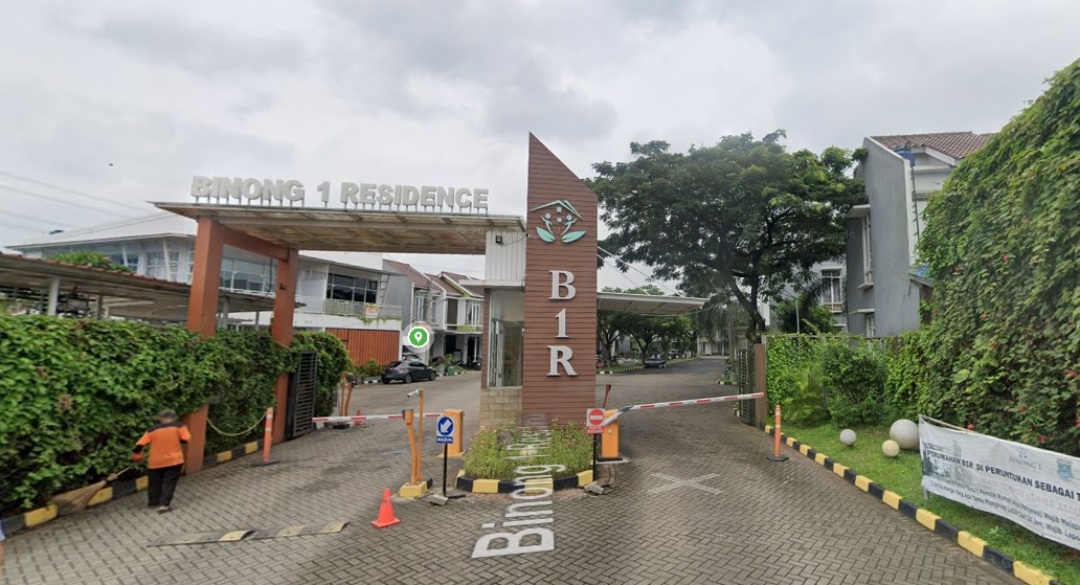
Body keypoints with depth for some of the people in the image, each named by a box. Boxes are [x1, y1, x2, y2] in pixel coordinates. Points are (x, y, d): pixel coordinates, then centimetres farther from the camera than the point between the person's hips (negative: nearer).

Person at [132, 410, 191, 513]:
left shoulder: (152, 430, 3)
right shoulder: (179, 426, -4)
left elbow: (139, 445, 1)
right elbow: (185, 439, -10)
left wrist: (136, 457, 17)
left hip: (156, 462, 3)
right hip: (174, 460, -3)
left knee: (155, 482, 20)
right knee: (169, 482, 3)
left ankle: (154, 502, 32)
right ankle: (164, 505, -6)